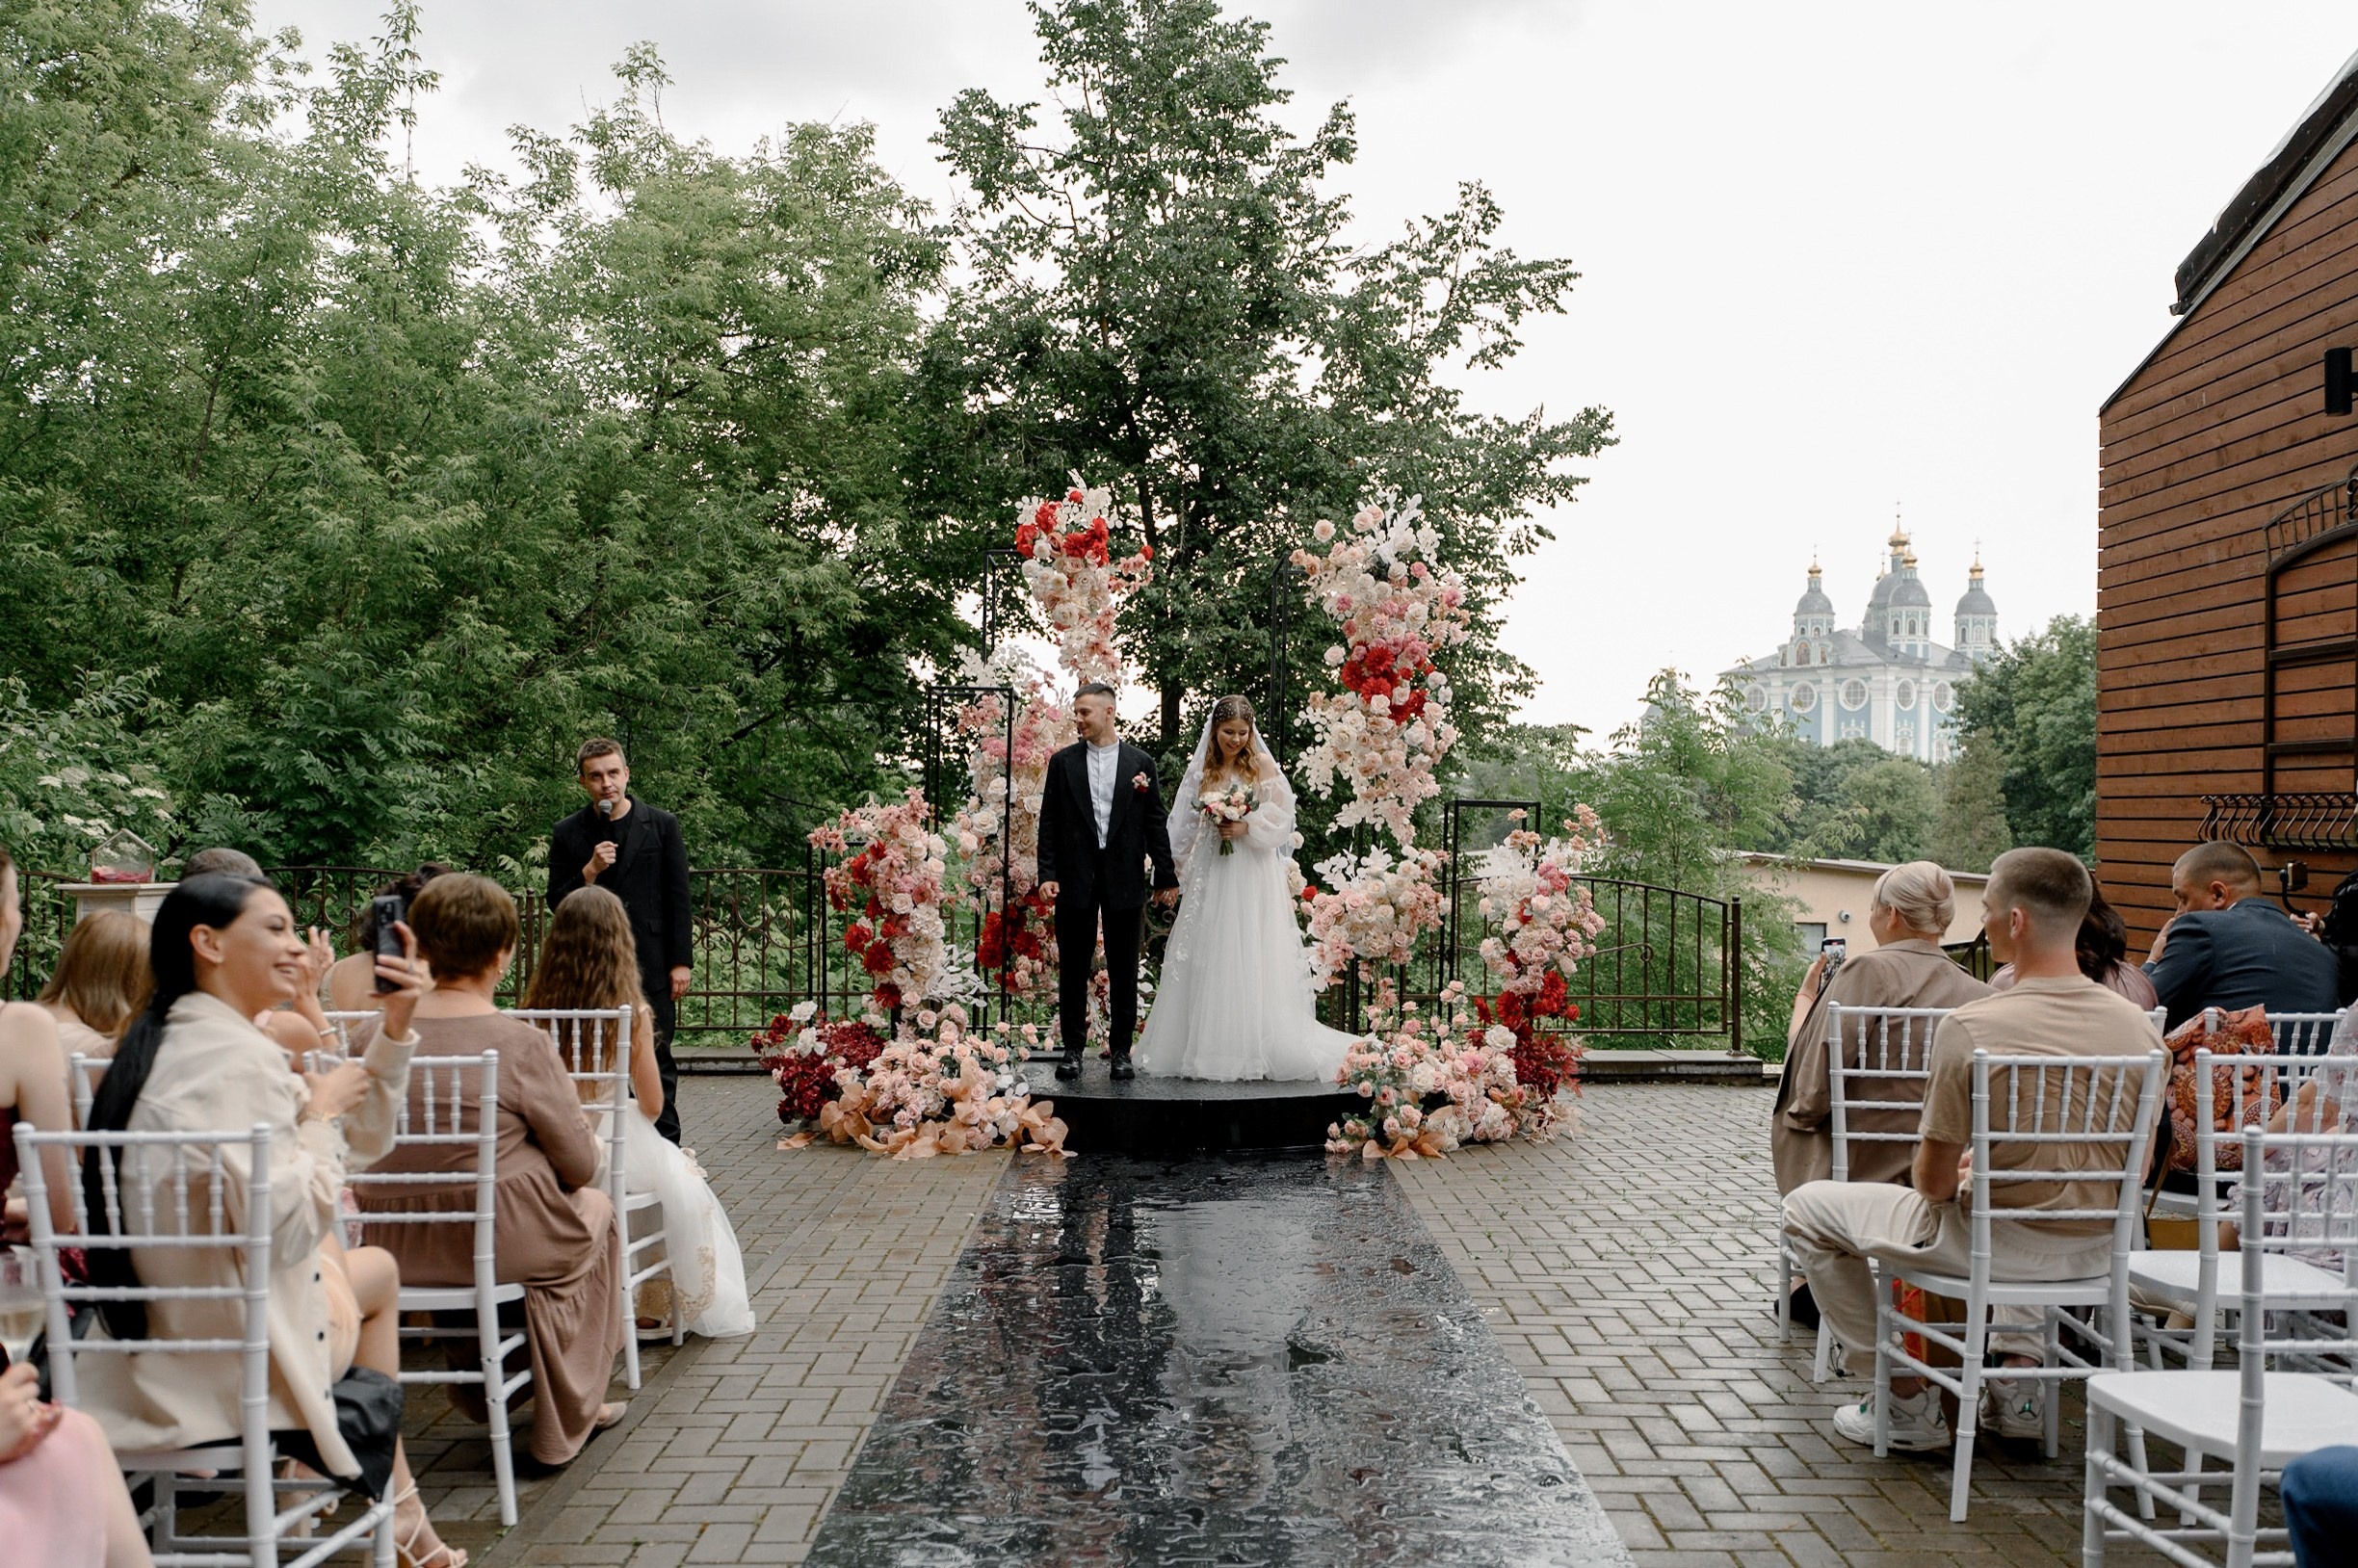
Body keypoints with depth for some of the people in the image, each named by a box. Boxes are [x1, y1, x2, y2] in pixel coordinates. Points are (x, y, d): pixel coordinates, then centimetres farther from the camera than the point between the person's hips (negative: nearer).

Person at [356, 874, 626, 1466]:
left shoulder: (369, 1036, -5)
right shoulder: (521, 1045, -18)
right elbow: (580, 1164, -10)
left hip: (390, 1244, 5)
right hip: (501, 1240, -5)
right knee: (594, 1209, 26)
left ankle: (481, 1388, 46)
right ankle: (569, 1416, 32)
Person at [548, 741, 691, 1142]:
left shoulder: (662, 825, 3)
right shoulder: (568, 833, 6)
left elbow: (678, 898, 3)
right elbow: (556, 900, 6)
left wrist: (680, 962, -2)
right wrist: (589, 872, -12)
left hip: (651, 965, -1)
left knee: (657, 1060, 4)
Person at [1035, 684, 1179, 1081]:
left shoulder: (1140, 762, 5)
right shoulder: (1063, 762, 6)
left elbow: (1155, 823, 5)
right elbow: (1049, 822, 4)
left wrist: (1165, 875, 1)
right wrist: (1048, 874, -6)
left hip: (1124, 880, 0)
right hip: (1075, 879, 1)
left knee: (1124, 970, 5)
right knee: (1073, 969, 6)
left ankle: (1121, 1049, 15)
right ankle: (1073, 1049, 15)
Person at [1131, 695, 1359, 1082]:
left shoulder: (1262, 765, -1)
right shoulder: (1202, 769, 11)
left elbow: (1280, 816, -5)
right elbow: (1188, 825, 17)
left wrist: (1246, 828, -19)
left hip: (1252, 874, -4)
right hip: (1211, 874, 4)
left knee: (1252, 958, -7)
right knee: (1207, 958, 3)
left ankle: (1255, 1048, -3)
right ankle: (1207, 1047, 8)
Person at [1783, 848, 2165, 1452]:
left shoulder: (1969, 1027, -22)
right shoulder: (2139, 1026, -5)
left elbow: (1934, 1183, -15)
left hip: (1998, 1248, -6)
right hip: (2096, 1250, 6)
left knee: (1807, 1208, 12)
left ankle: (1908, 1400, 13)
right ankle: (2018, 1370, 30)